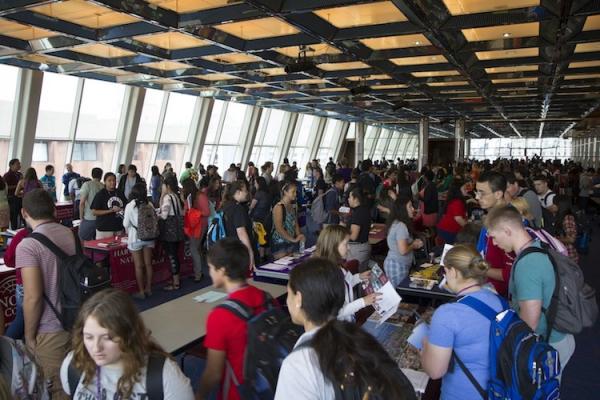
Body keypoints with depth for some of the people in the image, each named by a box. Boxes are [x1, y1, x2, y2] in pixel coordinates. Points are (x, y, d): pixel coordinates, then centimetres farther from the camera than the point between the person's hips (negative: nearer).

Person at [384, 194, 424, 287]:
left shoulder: (395, 223, 9)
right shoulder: (401, 226, -20)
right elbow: (403, 250, -25)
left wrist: (414, 243, 9)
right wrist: (414, 245, -6)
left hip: (392, 262, 9)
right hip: (398, 266, -9)